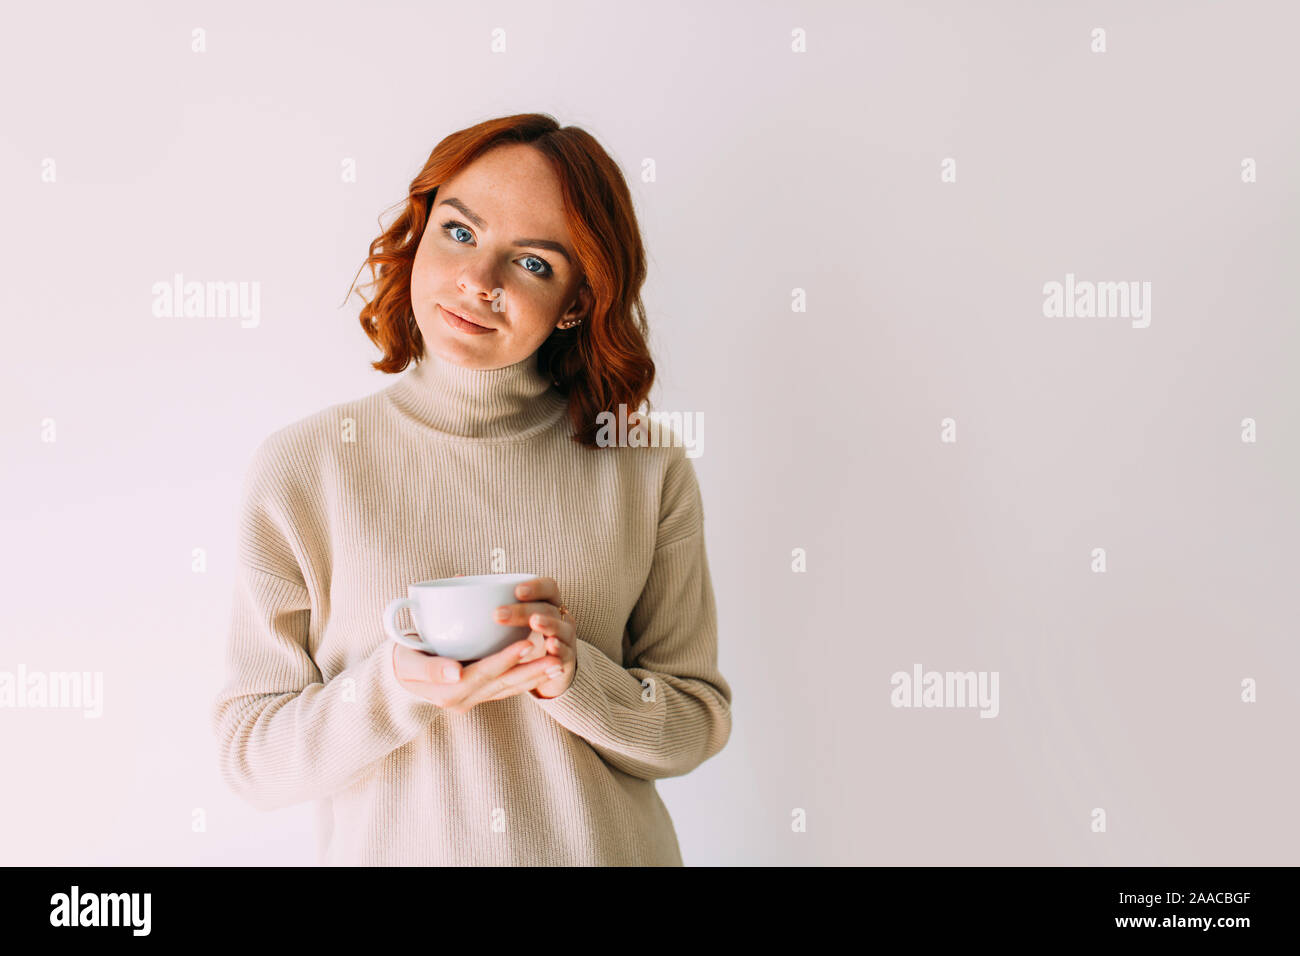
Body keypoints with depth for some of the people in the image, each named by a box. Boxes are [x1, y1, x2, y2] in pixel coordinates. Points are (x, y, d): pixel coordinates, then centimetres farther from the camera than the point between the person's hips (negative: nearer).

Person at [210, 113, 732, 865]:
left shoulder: (647, 472, -9)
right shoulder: (301, 468, -10)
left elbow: (699, 723, -5)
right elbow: (252, 754, -9)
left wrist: (576, 678, -21)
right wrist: (397, 685, -25)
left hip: (612, 847, 1)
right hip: (389, 848, 0)